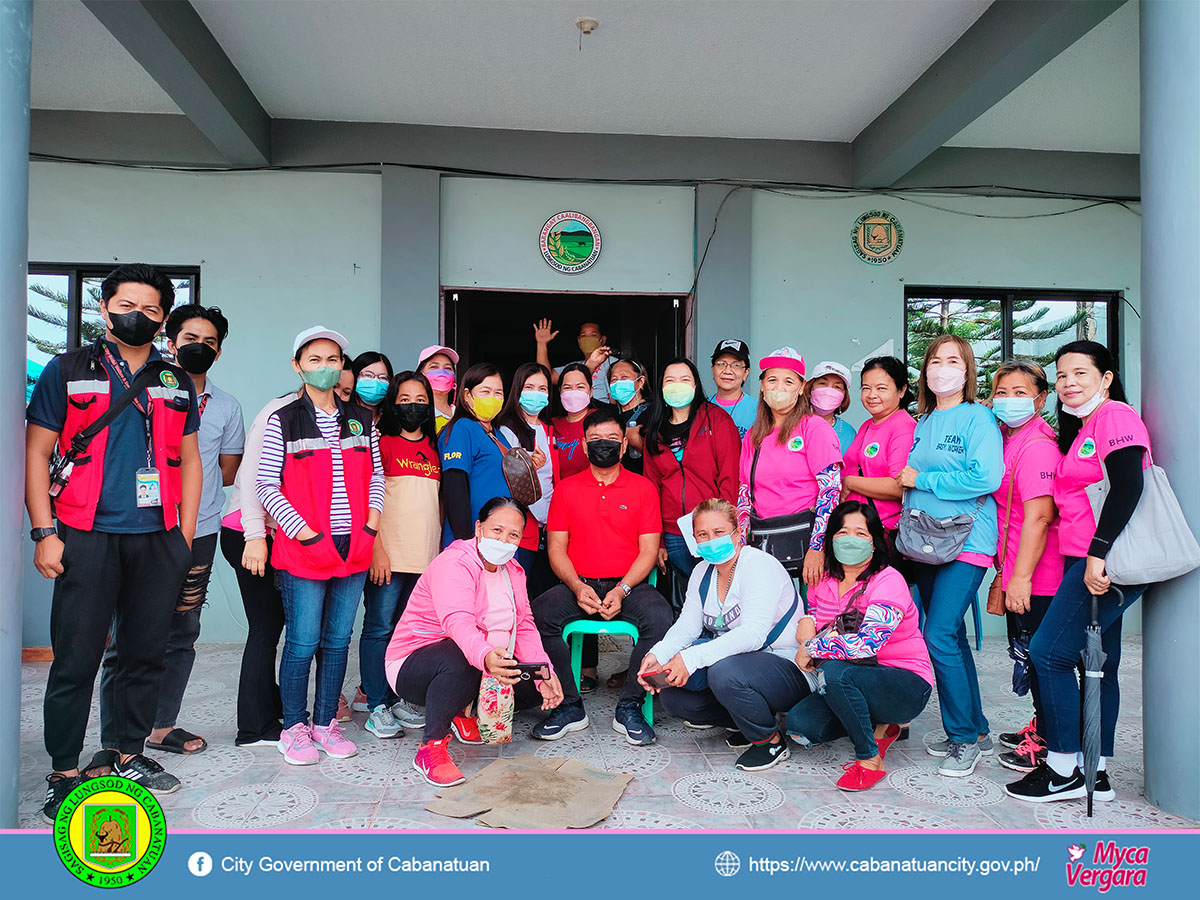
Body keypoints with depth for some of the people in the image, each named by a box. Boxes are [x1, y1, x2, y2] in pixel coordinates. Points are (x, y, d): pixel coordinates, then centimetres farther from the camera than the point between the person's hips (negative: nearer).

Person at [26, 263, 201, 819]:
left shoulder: (177, 383, 13)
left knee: (146, 654, 9)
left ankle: (130, 753, 25)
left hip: (159, 541, 3)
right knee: (76, 660, -1)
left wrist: (184, 534, 8)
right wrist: (45, 533, -6)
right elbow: (36, 454, 2)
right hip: (88, 538, -3)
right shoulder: (68, 371, 5)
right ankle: (64, 773, 13)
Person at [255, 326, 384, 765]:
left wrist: (370, 527, 0)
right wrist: (307, 534, -11)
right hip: (302, 550, -4)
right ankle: (294, 728, 16)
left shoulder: (362, 419, 11)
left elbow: (376, 475, 14)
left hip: (353, 548, 4)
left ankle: (325, 722, 23)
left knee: (338, 640, 10)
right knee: (303, 642, 0)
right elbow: (266, 486, -4)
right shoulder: (284, 421, -1)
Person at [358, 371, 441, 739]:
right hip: (388, 556, -5)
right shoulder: (382, 443, -1)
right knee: (379, 628, 0)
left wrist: (440, 549, 11)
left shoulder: (434, 448, 15)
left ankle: (396, 698, 21)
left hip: (425, 556, 5)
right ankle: (376, 707, 8)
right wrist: (376, 549, -13)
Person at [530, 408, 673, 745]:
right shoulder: (566, 488, 10)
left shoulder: (643, 488, 7)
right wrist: (578, 587, -12)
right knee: (538, 613, -27)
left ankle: (629, 708, -14)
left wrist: (621, 590, -14)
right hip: (579, 585, 1)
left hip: (629, 585, -1)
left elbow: (648, 550, 1)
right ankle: (569, 707, -12)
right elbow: (556, 548, 6)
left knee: (659, 616, -31)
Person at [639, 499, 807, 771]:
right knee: (673, 696, -7)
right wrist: (658, 654, -23)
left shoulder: (759, 566, -20)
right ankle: (744, 721, 11)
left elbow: (753, 634, -32)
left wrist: (692, 657, -40)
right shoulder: (703, 572, 6)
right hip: (738, 660, 8)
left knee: (724, 672, -35)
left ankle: (771, 741, -9)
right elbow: (687, 625, -1)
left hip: (789, 670, -8)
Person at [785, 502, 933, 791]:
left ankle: (870, 759, -14)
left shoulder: (888, 581, -18)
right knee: (799, 724, -12)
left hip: (907, 688, -7)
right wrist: (806, 622, -3)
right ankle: (877, 727, 11)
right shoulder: (824, 580, 2)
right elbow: (813, 612, 23)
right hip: (856, 687, 7)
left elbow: (869, 641, -32)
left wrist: (811, 649, -21)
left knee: (835, 672, -33)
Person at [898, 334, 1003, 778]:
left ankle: (965, 737, 3)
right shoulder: (922, 423, 15)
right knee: (951, 637, 12)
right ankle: (975, 729, 24)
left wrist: (921, 479, -13)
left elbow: (986, 477, -19)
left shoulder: (978, 417, -5)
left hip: (966, 541, -7)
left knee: (940, 636, -13)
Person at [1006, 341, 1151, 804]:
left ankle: (1064, 769, 2)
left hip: (1106, 563, -10)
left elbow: (1126, 488, -19)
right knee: (1098, 665, 12)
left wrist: (1098, 554, -25)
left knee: (1049, 652, -8)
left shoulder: (1116, 415, -7)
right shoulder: (1080, 429, 22)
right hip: (1087, 562, 10)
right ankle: (1096, 772, 19)